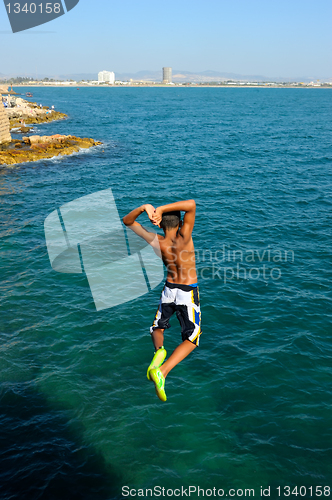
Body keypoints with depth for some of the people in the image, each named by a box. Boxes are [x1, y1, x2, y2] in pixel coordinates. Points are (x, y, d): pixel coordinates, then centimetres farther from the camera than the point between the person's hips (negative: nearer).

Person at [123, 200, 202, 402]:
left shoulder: (157, 242, -13)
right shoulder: (184, 238, -22)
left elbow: (127, 221, -4)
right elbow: (191, 204, -31)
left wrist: (144, 207, -23)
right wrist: (161, 209, -32)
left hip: (169, 291, 3)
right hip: (188, 294, -3)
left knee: (157, 328, 25)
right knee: (191, 340, 7)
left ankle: (159, 350, -10)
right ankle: (162, 372, -15)